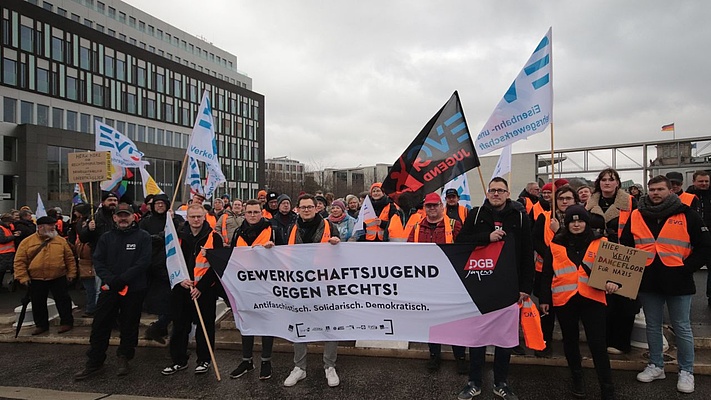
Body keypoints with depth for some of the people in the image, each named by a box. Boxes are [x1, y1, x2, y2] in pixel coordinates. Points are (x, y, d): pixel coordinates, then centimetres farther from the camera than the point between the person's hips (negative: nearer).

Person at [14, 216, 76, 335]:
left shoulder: (61, 240, 2)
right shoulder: (27, 242, -2)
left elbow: (70, 258, 6)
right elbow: (19, 261, -1)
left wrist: (71, 273, 3)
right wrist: (23, 277, -7)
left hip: (58, 278, 0)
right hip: (36, 280, 0)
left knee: (63, 301, 2)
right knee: (38, 303, 11)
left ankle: (66, 322, 14)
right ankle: (41, 325, 25)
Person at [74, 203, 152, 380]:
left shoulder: (143, 237, -2)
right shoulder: (106, 238, 9)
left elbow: (143, 262, -11)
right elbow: (98, 261, 3)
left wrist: (121, 279, -18)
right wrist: (110, 279, -14)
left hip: (134, 289, -3)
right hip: (109, 288, 3)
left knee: (129, 326, 8)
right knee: (100, 325, 5)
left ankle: (124, 358, 25)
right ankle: (94, 363, 18)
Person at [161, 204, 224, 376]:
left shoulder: (213, 238, -5)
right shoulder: (179, 237, 7)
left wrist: (201, 287, -14)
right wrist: (181, 279, -8)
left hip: (205, 291, -4)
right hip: (181, 289, 4)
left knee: (205, 327, 7)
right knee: (180, 326, 11)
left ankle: (204, 360, 21)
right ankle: (179, 360, 25)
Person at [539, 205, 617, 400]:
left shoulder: (600, 242, 2)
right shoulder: (556, 244, 4)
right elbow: (547, 274, 7)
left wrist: (611, 282, -17)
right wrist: (544, 299, 4)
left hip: (592, 299, -1)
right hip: (564, 300, 2)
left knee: (598, 344, -1)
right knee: (570, 341, 15)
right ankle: (577, 378, 34)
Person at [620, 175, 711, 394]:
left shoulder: (686, 215, -5)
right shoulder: (636, 216, 3)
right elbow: (625, 245, 10)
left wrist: (687, 268, -11)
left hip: (677, 281, -3)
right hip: (648, 281, 3)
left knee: (682, 328, 8)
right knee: (653, 326, 14)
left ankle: (686, 371, 23)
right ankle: (655, 366, 28)